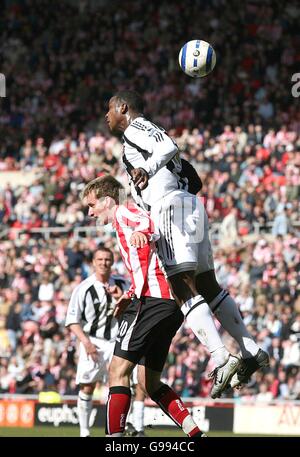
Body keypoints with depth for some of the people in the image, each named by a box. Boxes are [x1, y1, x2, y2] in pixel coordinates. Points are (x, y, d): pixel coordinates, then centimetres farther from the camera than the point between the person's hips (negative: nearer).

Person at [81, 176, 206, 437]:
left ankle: (114, 438, -18)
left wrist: (141, 232, -46)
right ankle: (196, 434, 5)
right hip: (171, 305, 10)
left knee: (118, 371, -12)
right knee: (149, 382, 13)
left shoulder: (123, 213, 1)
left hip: (152, 300, -10)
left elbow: (146, 221, -24)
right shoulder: (125, 226, 30)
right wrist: (130, 296, 28)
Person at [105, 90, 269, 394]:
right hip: (192, 206, 10)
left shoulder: (134, 127, 4)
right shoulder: (148, 131, 31)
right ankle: (251, 352, 14)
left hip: (171, 205, -10)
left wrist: (146, 169, -36)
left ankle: (222, 360, -28)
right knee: (207, 286, 15)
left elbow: (169, 146, -18)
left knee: (183, 288, -16)